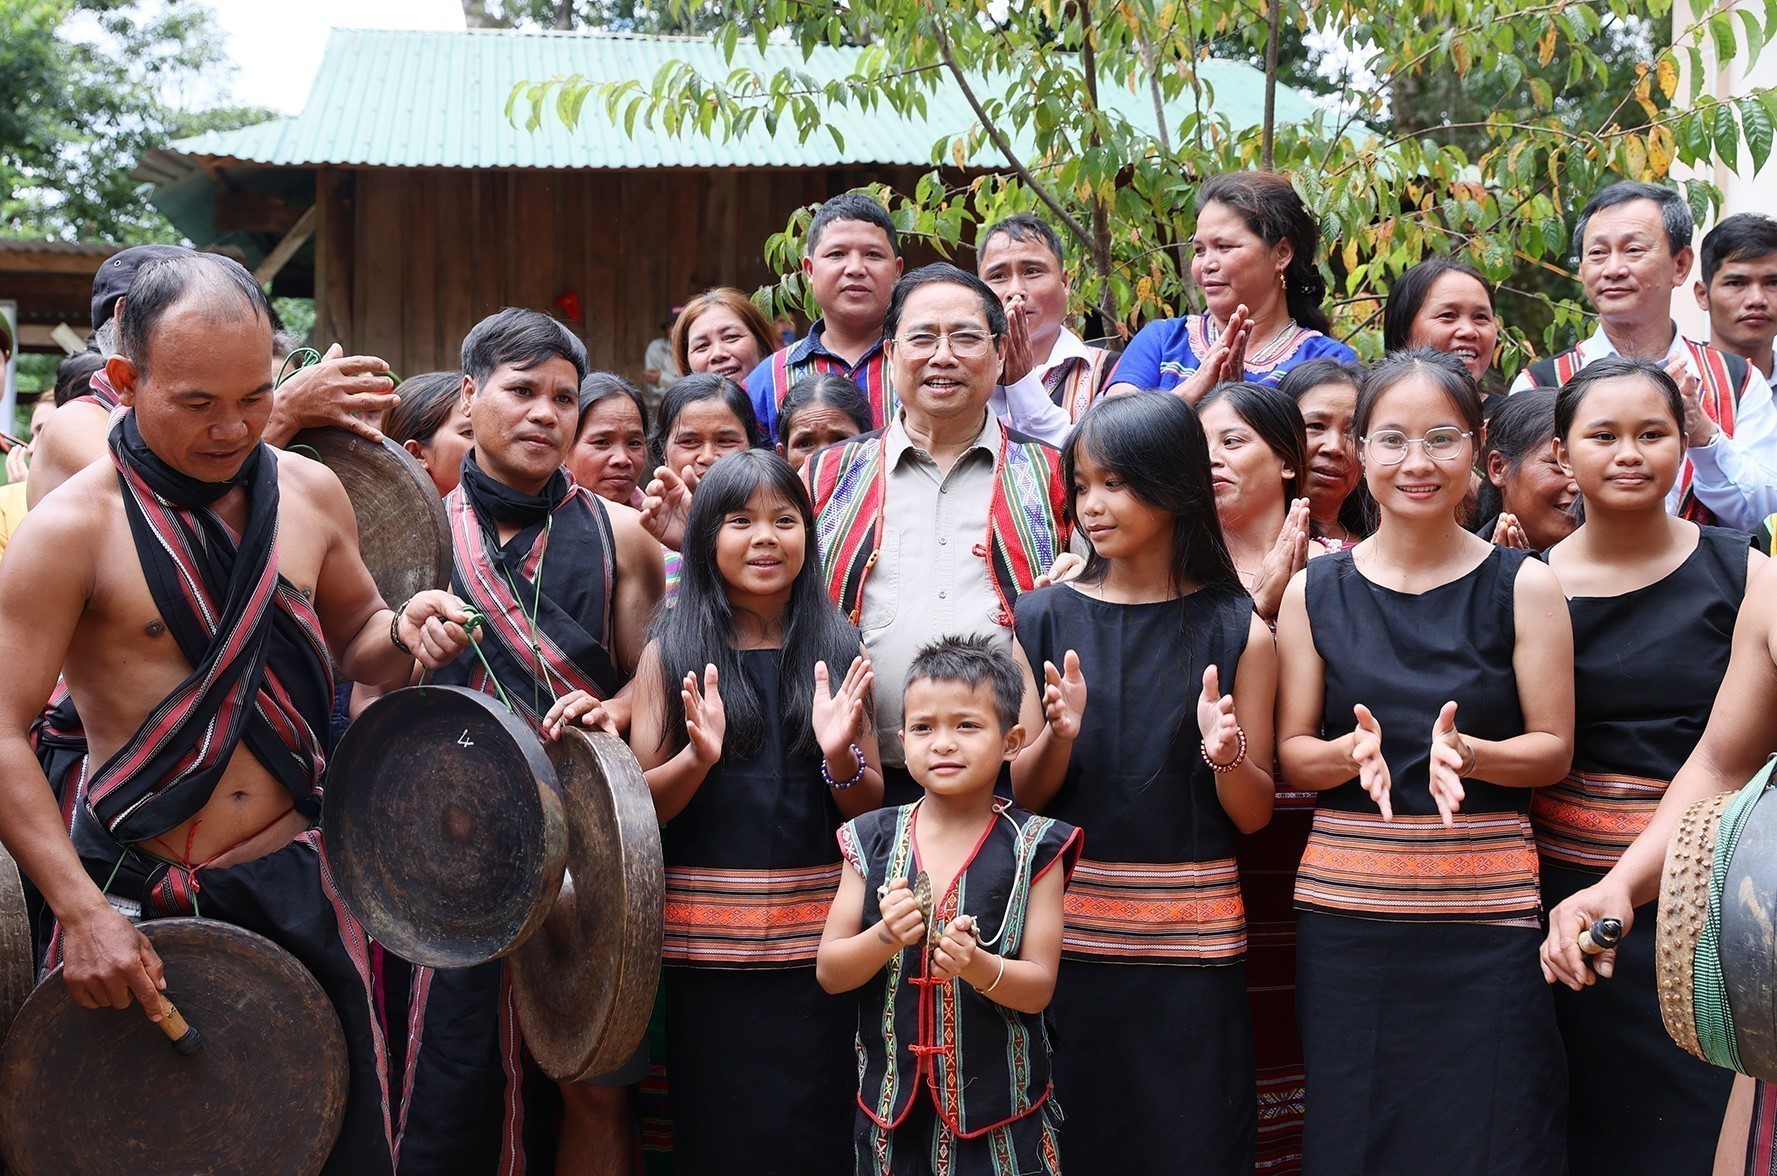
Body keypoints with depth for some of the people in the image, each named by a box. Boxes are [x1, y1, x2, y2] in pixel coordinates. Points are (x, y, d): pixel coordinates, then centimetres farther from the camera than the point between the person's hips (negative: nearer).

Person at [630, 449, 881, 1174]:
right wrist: (697, 757, -20)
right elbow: (639, 807, -1)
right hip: (707, 939, -1)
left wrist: (840, 758, -14)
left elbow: (871, 809, 6)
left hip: (816, 938, 1)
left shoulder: (837, 651, 6)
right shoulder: (671, 651, 2)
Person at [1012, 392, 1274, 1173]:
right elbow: (1020, 799, 2)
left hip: (1189, 944, -1)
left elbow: (1253, 815, 1)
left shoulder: (1236, 629, 0)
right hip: (1066, 931, 1)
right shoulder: (1044, 619, 2)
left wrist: (1226, 754, -18)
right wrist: (1059, 737, -17)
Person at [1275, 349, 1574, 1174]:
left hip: (1484, 909, -1)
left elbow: (1553, 749, 2)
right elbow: (1290, 754, 6)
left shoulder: (1523, 587, 1)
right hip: (1346, 907, 1)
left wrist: (1465, 752, -18)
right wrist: (1355, 752, -15)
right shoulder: (1314, 593, 5)